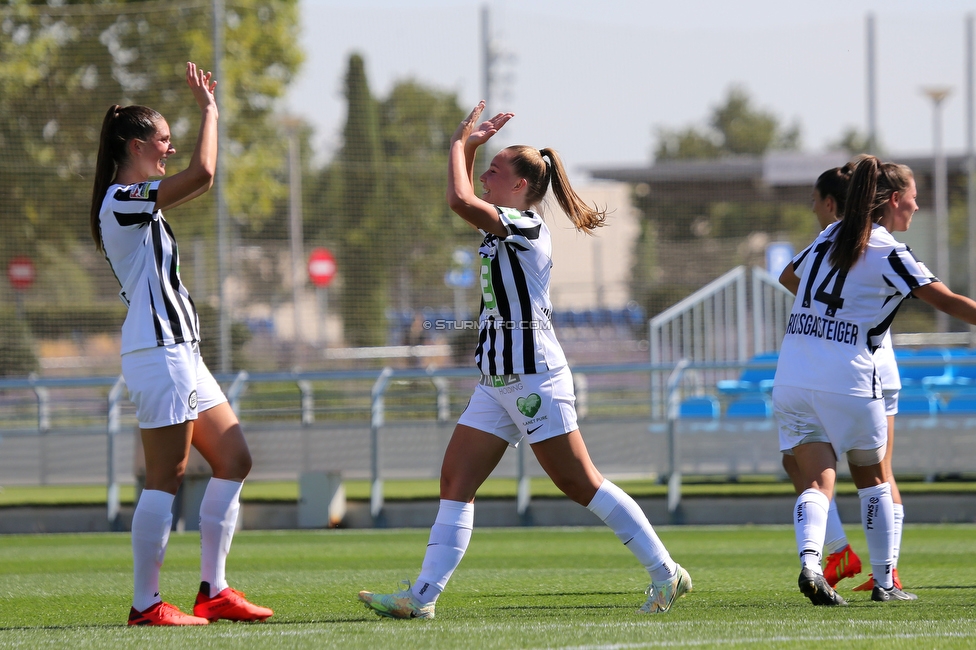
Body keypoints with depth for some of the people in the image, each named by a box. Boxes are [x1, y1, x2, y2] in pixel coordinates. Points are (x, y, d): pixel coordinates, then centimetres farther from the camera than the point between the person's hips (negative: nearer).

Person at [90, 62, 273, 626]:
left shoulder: (137, 203, 18)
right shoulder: (121, 200, -13)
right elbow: (202, 174, -22)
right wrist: (209, 110, -11)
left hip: (180, 353, 11)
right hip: (159, 353, -11)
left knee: (234, 461, 9)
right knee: (167, 477, -9)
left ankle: (214, 591, 11)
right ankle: (146, 603, -6)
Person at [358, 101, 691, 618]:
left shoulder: (524, 225, -13)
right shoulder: (502, 227, 15)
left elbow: (460, 199, -26)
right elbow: (466, 200, 33)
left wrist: (460, 143, -12)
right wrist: (470, 147, 19)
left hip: (534, 380, -10)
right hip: (497, 382, 10)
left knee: (580, 485, -7)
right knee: (455, 482, 1)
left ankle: (666, 575, -1)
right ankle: (422, 596, -3)